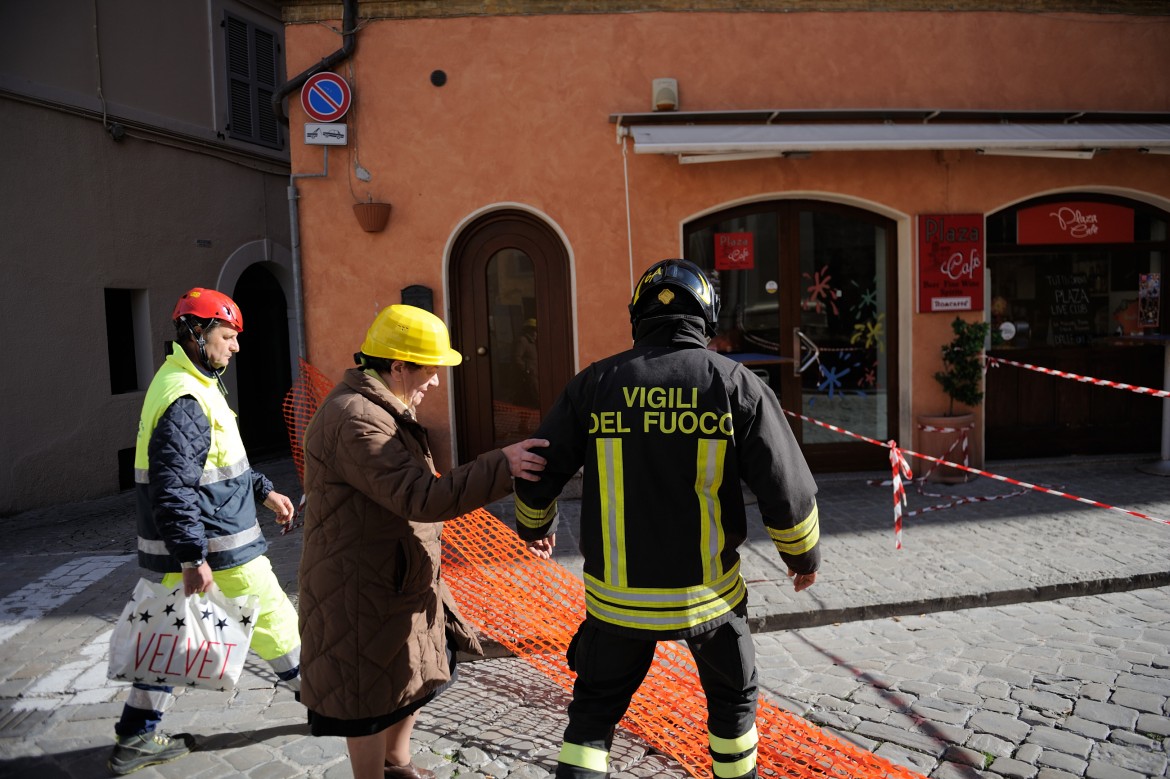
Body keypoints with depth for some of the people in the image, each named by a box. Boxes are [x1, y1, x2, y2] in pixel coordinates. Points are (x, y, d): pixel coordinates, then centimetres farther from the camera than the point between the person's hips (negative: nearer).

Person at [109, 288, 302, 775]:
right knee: (272, 619, 5)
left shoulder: (184, 384, 12)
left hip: (181, 543, 10)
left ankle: (135, 739, 26)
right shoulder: (185, 400, -22)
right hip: (213, 544, -10)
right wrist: (193, 558, -27)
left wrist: (263, 490, 21)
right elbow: (173, 487, -27)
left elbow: (220, 461, 22)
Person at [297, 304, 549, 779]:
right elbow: (422, 497, -35)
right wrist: (501, 467, -37)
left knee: (414, 674, 23)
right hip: (363, 590, -11)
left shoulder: (380, 409, 9)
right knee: (374, 697, 6)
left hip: (399, 578, 11)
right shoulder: (355, 420, -27)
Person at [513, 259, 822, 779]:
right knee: (733, 698, 27)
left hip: (616, 594, 1)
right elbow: (786, 489, -10)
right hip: (706, 590, 0)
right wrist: (803, 554, 10)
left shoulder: (595, 384, -5)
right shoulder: (736, 383, -8)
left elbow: (539, 475, 0)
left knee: (594, 710, 19)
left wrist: (535, 526, 21)